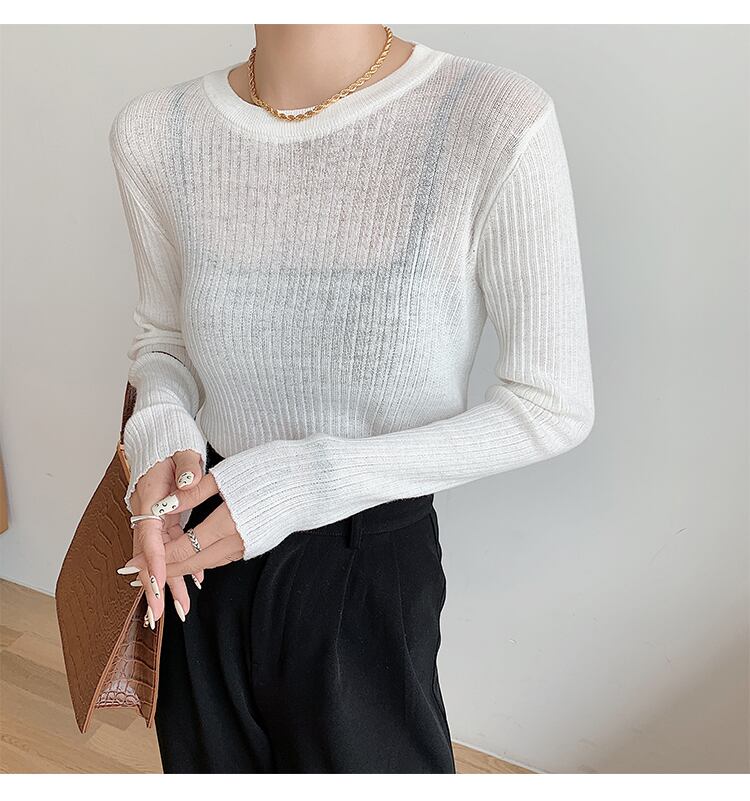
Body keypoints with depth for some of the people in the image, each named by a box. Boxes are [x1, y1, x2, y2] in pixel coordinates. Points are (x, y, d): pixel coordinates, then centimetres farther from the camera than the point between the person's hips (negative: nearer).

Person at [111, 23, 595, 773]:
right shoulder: (153, 132, -9)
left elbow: (552, 408, -15)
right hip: (200, 555, 4)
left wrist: (312, 480, -22)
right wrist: (160, 429, -18)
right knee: (207, 758, 30)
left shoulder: (500, 121, -22)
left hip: (372, 566, -3)